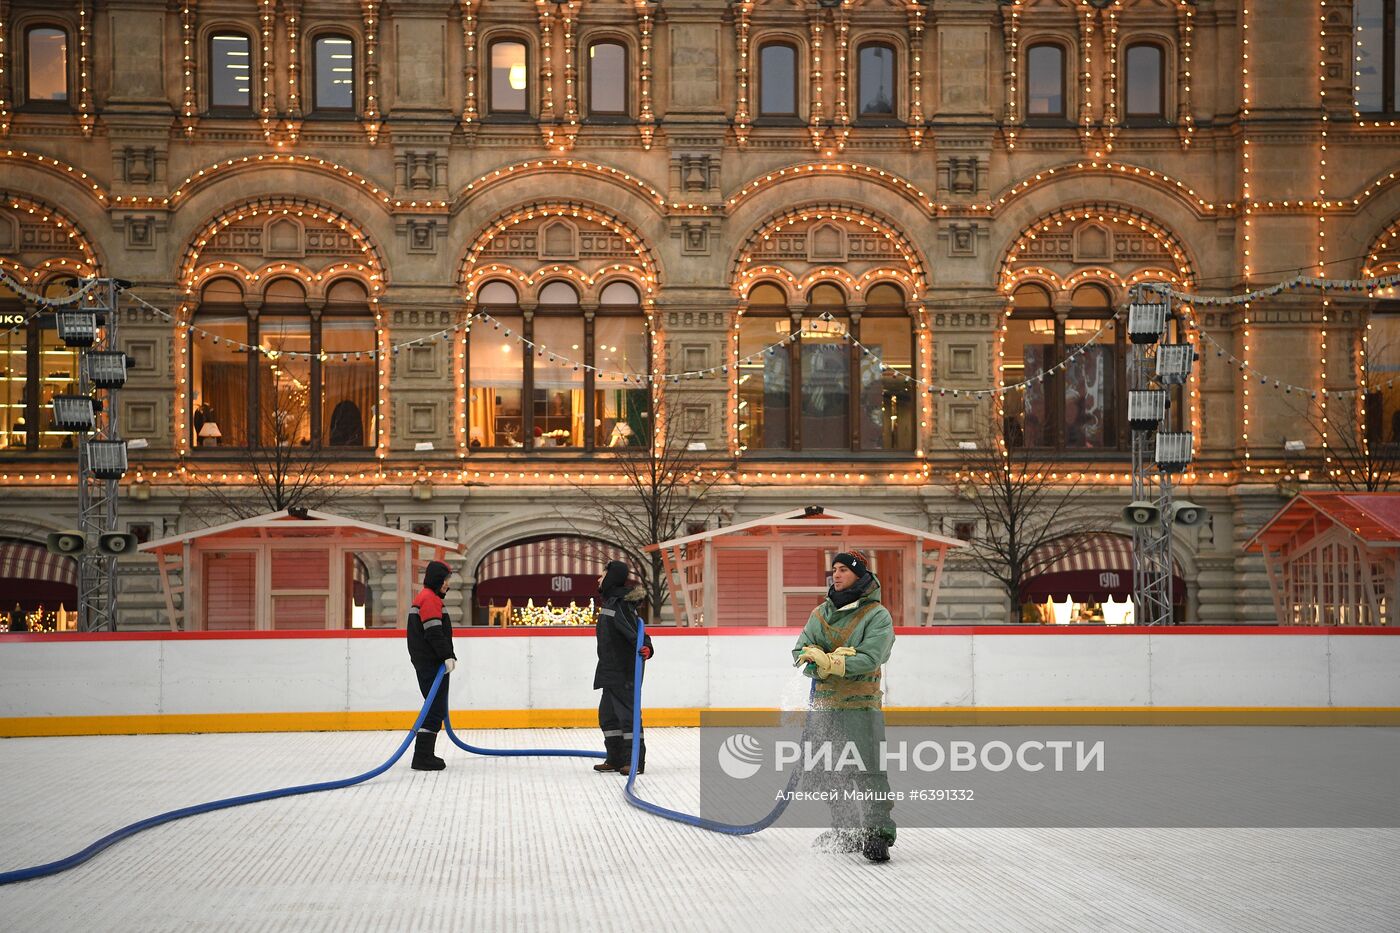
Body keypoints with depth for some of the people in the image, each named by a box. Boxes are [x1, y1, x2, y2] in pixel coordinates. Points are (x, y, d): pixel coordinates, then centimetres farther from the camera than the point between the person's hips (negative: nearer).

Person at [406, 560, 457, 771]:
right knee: (435, 709, -10)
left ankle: (425, 755, 19)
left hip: (426, 663, 11)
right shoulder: (430, 598, -13)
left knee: (435, 708, 16)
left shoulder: (423, 597, 21)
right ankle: (422, 757, -13)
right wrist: (448, 656, -22)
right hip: (432, 664, -11)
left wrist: (447, 656, 23)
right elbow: (434, 632, -22)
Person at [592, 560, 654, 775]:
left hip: (624, 671, -11)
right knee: (608, 714, 13)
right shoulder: (610, 601, 16)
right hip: (611, 671, 11)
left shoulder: (619, 603, -16)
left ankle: (636, 760, -7)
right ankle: (616, 759, 19)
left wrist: (644, 646, -44)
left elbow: (632, 629, -29)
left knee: (627, 713, -9)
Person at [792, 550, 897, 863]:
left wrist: (826, 661, -24)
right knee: (830, 773, 13)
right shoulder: (820, 613, 12)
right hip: (823, 704, 6)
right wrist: (836, 658, -19)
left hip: (861, 707, -6)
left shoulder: (877, 616, -6)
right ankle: (846, 831, 25)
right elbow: (801, 652, 2)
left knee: (868, 773, -13)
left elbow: (869, 659, -18)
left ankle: (878, 834, -12)